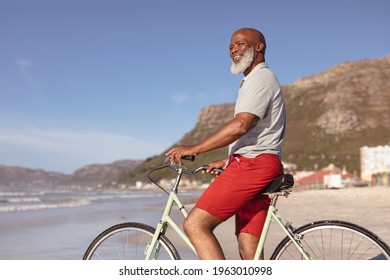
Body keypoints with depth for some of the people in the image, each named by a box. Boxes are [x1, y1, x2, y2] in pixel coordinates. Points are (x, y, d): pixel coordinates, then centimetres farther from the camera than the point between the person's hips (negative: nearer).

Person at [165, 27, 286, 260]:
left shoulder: (261, 78, -5)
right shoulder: (255, 81, 28)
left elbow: (241, 126, -20)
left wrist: (194, 149, -17)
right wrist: (228, 161, 25)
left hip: (253, 165, -10)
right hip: (253, 165, 10)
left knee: (195, 224, -14)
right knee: (249, 252, 5)